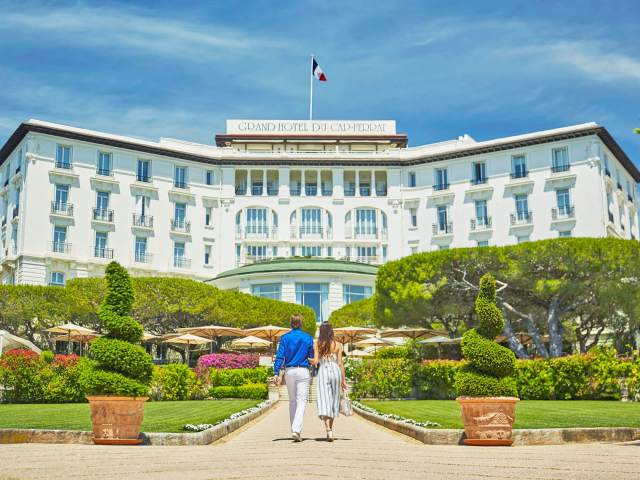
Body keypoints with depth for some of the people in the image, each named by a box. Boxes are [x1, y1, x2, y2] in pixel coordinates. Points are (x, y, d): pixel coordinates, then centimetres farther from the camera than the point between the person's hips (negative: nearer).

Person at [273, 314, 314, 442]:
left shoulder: (285, 337, 2)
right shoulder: (308, 338, 0)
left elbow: (280, 356, -4)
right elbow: (312, 357, 6)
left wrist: (276, 374, -6)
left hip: (289, 371, 2)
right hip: (303, 371, -2)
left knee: (292, 401, 15)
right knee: (301, 401, -5)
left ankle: (294, 429, 19)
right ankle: (296, 430, -21)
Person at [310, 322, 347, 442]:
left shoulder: (317, 344, 3)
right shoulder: (337, 345, 6)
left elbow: (316, 361, -3)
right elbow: (340, 363, 3)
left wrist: (310, 362, 18)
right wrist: (343, 379, 7)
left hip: (323, 372, -2)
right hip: (336, 371, 2)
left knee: (324, 402, -7)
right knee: (333, 401, 15)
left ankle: (329, 431, -23)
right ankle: (330, 429, 24)